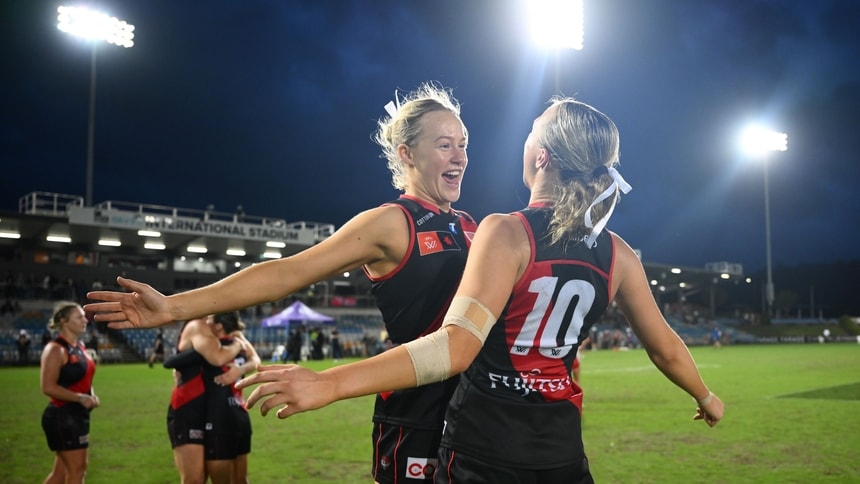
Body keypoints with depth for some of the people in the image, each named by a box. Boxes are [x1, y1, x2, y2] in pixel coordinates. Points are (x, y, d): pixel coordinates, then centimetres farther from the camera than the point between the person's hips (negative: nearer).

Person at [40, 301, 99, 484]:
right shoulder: (55, 349, -15)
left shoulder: (79, 345, 12)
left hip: (78, 414, 9)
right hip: (63, 416, -9)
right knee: (77, 469, -3)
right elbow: (48, 387, -21)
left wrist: (91, 395, 5)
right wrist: (80, 398, -22)